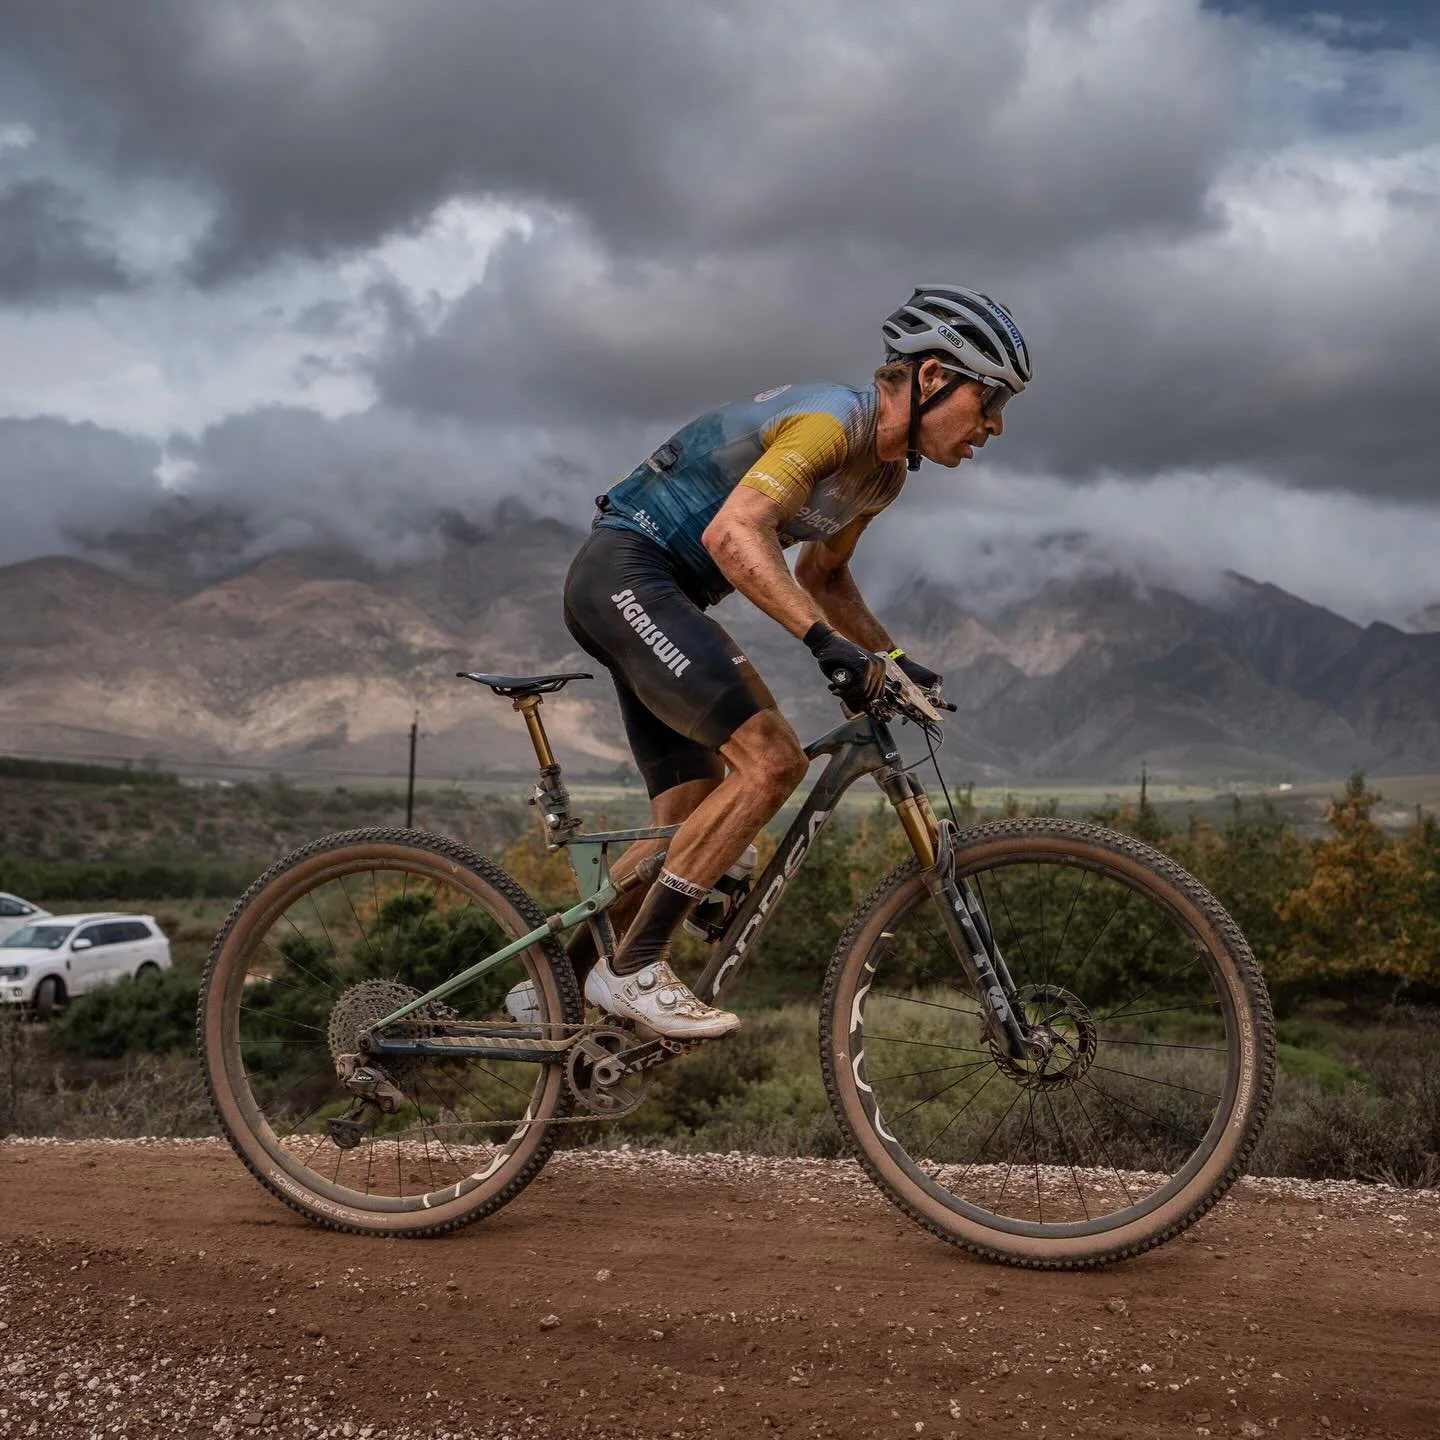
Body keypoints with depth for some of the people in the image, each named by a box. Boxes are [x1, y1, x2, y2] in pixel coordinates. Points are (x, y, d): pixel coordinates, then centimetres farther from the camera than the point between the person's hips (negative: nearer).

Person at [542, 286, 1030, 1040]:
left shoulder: (884, 471, 11)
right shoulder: (832, 419, -19)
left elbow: (820, 573, 25)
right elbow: (733, 532, -34)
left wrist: (893, 659, 16)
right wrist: (827, 641, -41)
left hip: (660, 596, 10)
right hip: (625, 573, -10)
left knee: (694, 821, 9)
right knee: (771, 760, -20)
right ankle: (631, 969, -12)